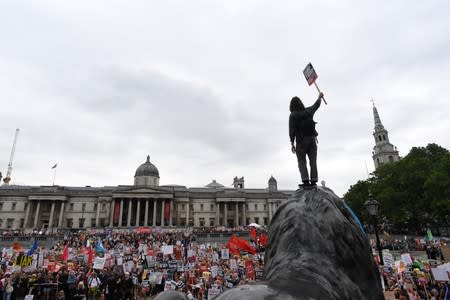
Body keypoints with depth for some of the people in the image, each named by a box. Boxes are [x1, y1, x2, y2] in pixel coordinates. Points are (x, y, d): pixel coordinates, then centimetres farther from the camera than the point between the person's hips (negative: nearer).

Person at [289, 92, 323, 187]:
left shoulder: (293, 115, -7)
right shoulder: (308, 111, 6)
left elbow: (292, 130, -12)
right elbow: (316, 105, 27)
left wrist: (292, 143, -10)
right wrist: (319, 97, 46)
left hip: (301, 141, -4)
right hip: (312, 139, 4)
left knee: (302, 162, 0)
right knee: (313, 161, 5)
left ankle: (305, 181, -12)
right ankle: (313, 181, 3)